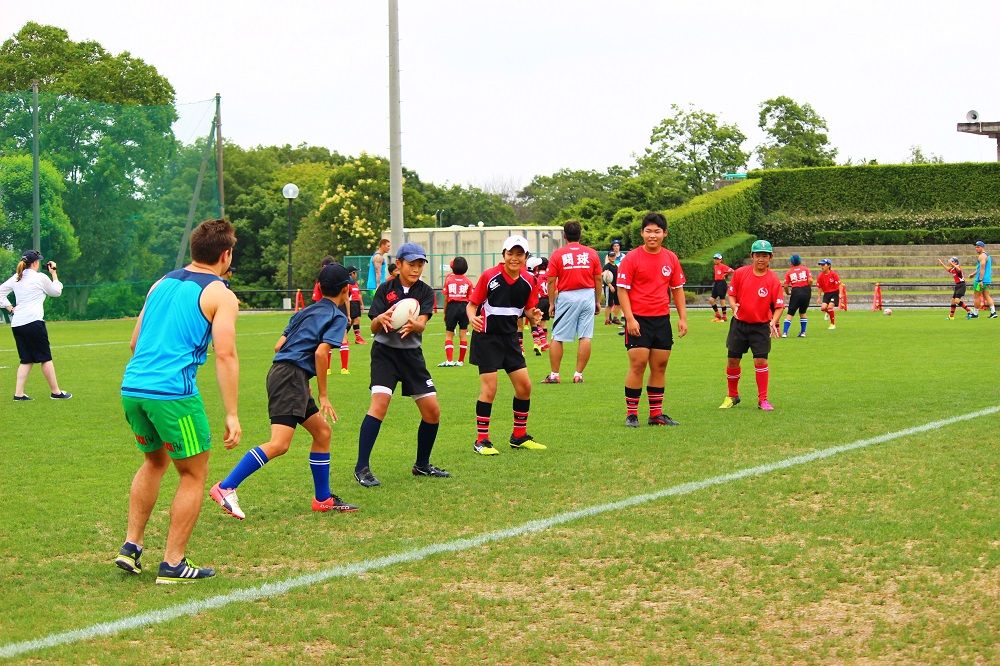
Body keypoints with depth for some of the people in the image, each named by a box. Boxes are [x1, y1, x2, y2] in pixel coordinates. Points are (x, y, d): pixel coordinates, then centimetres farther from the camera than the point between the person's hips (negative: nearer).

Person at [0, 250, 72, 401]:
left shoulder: (16, 278, 13)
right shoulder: (41, 278, -2)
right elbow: (57, 292, 13)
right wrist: (54, 273, 22)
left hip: (16, 324, 6)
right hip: (33, 321, -6)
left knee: (26, 360, 11)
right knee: (45, 358, 1)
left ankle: (18, 393, 1)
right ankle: (55, 392, 5)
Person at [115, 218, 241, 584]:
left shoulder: (162, 283, 18)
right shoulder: (220, 295, -2)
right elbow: (225, 355, -11)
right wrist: (232, 415, -11)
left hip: (132, 387, 7)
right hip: (173, 392, -7)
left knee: (154, 461, 28)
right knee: (194, 474, 9)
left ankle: (131, 546, 22)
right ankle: (173, 564, 9)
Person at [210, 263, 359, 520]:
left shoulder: (305, 312, 23)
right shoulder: (337, 316, -1)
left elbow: (279, 346, 19)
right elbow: (321, 352, -14)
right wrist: (323, 395, -9)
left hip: (280, 372, 10)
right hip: (292, 376, -10)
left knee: (322, 432, 17)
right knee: (279, 444, -18)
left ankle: (323, 499, 21)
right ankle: (225, 487, -25)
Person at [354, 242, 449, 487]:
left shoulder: (425, 292, 1)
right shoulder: (385, 289, -4)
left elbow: (422, 324, -15)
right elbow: (373, 328, -9)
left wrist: (413, 325, -39)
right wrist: (381, 320, -33)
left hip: (411, 354, 4)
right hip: (385, 352, -4)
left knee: (432, 411, 1)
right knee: (380, 402, -22)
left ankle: (422, 465, 22)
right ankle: (362, 468, -20)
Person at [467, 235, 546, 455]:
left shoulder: (528, 281, -1)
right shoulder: (489, 276, -13)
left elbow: (528, 308, 10)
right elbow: (471, 304, -8)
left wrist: (533, 315, -13)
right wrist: (473, 318, -29)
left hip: (510, 337, 5)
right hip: (487, 337, -5)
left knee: (524, 385, 4)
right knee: (489, 388, -10)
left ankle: (519, 436, 21)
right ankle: (481, 440, 1)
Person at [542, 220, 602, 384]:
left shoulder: (557, 255, -2)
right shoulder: (591, 253, 4)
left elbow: (551, 281, -2)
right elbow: (598, 280, 7)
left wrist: (551, 303, 5)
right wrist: (598, 301, 15)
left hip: (566, 297, -2)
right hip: (587, 296, 2)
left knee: (557, 338, 6)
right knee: (585, 337, 3)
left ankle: (554, 375, 7)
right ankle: (579, 374, 2)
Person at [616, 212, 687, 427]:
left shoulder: (671, 258, 8)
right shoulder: (631, 258, -6)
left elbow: (677, 289, 15)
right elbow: (622, 290, -7)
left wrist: (683, 317, 8)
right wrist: (630, 319, -15)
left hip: (662, 319, 5)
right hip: (638, 320, -5)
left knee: (660, 367, 7)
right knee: (638, 365, -6)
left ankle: (656, 414, 14)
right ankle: (631, 414, 1)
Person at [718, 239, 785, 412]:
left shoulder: (773, 279, -9)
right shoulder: (740, 273, -3)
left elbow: (779, 306, -8)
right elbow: (731, 294, 8)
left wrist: (773, 322, -25)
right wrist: (734, 306, -12)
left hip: (761, 326, -2)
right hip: (739, 323, 2)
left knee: (761, 360, -10)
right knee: (733, 360, 6)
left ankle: (763, 399, 1)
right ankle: (732, 396, 24)